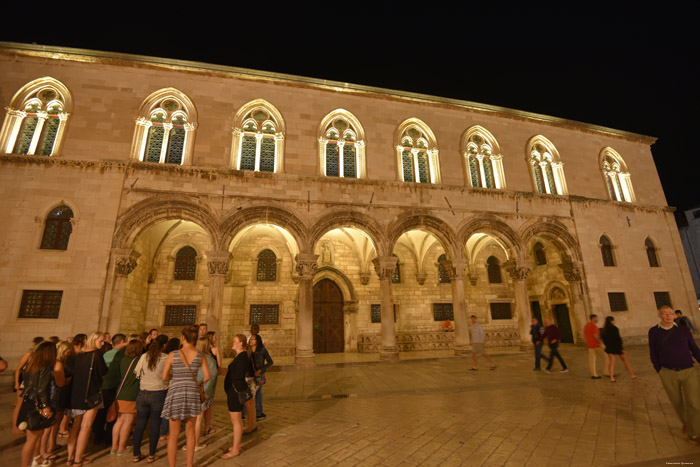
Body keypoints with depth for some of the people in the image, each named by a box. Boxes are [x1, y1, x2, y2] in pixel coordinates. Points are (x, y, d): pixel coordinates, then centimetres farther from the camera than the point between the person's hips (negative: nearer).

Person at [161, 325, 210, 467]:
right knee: (190, 431, 16)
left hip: (175, 394, -1)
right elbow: (207, 376, -3)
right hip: (193, 394, 1)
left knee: (174, 434, 11)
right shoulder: (200, 355, -3)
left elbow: (164, 377, -3)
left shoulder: (173, 355, -6)